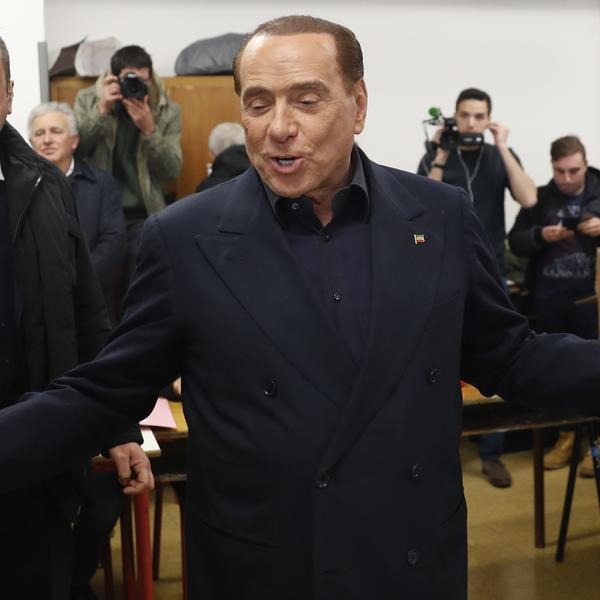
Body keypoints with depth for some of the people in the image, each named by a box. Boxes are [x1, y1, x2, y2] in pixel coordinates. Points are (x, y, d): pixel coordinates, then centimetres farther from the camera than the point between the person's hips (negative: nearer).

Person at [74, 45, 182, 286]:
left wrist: (149, 129, -24)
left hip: (143, 216, 0)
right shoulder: (87, 100, -2)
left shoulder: (168, 110, -4)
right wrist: (102, 110, -22)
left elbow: (172, 170, -10)